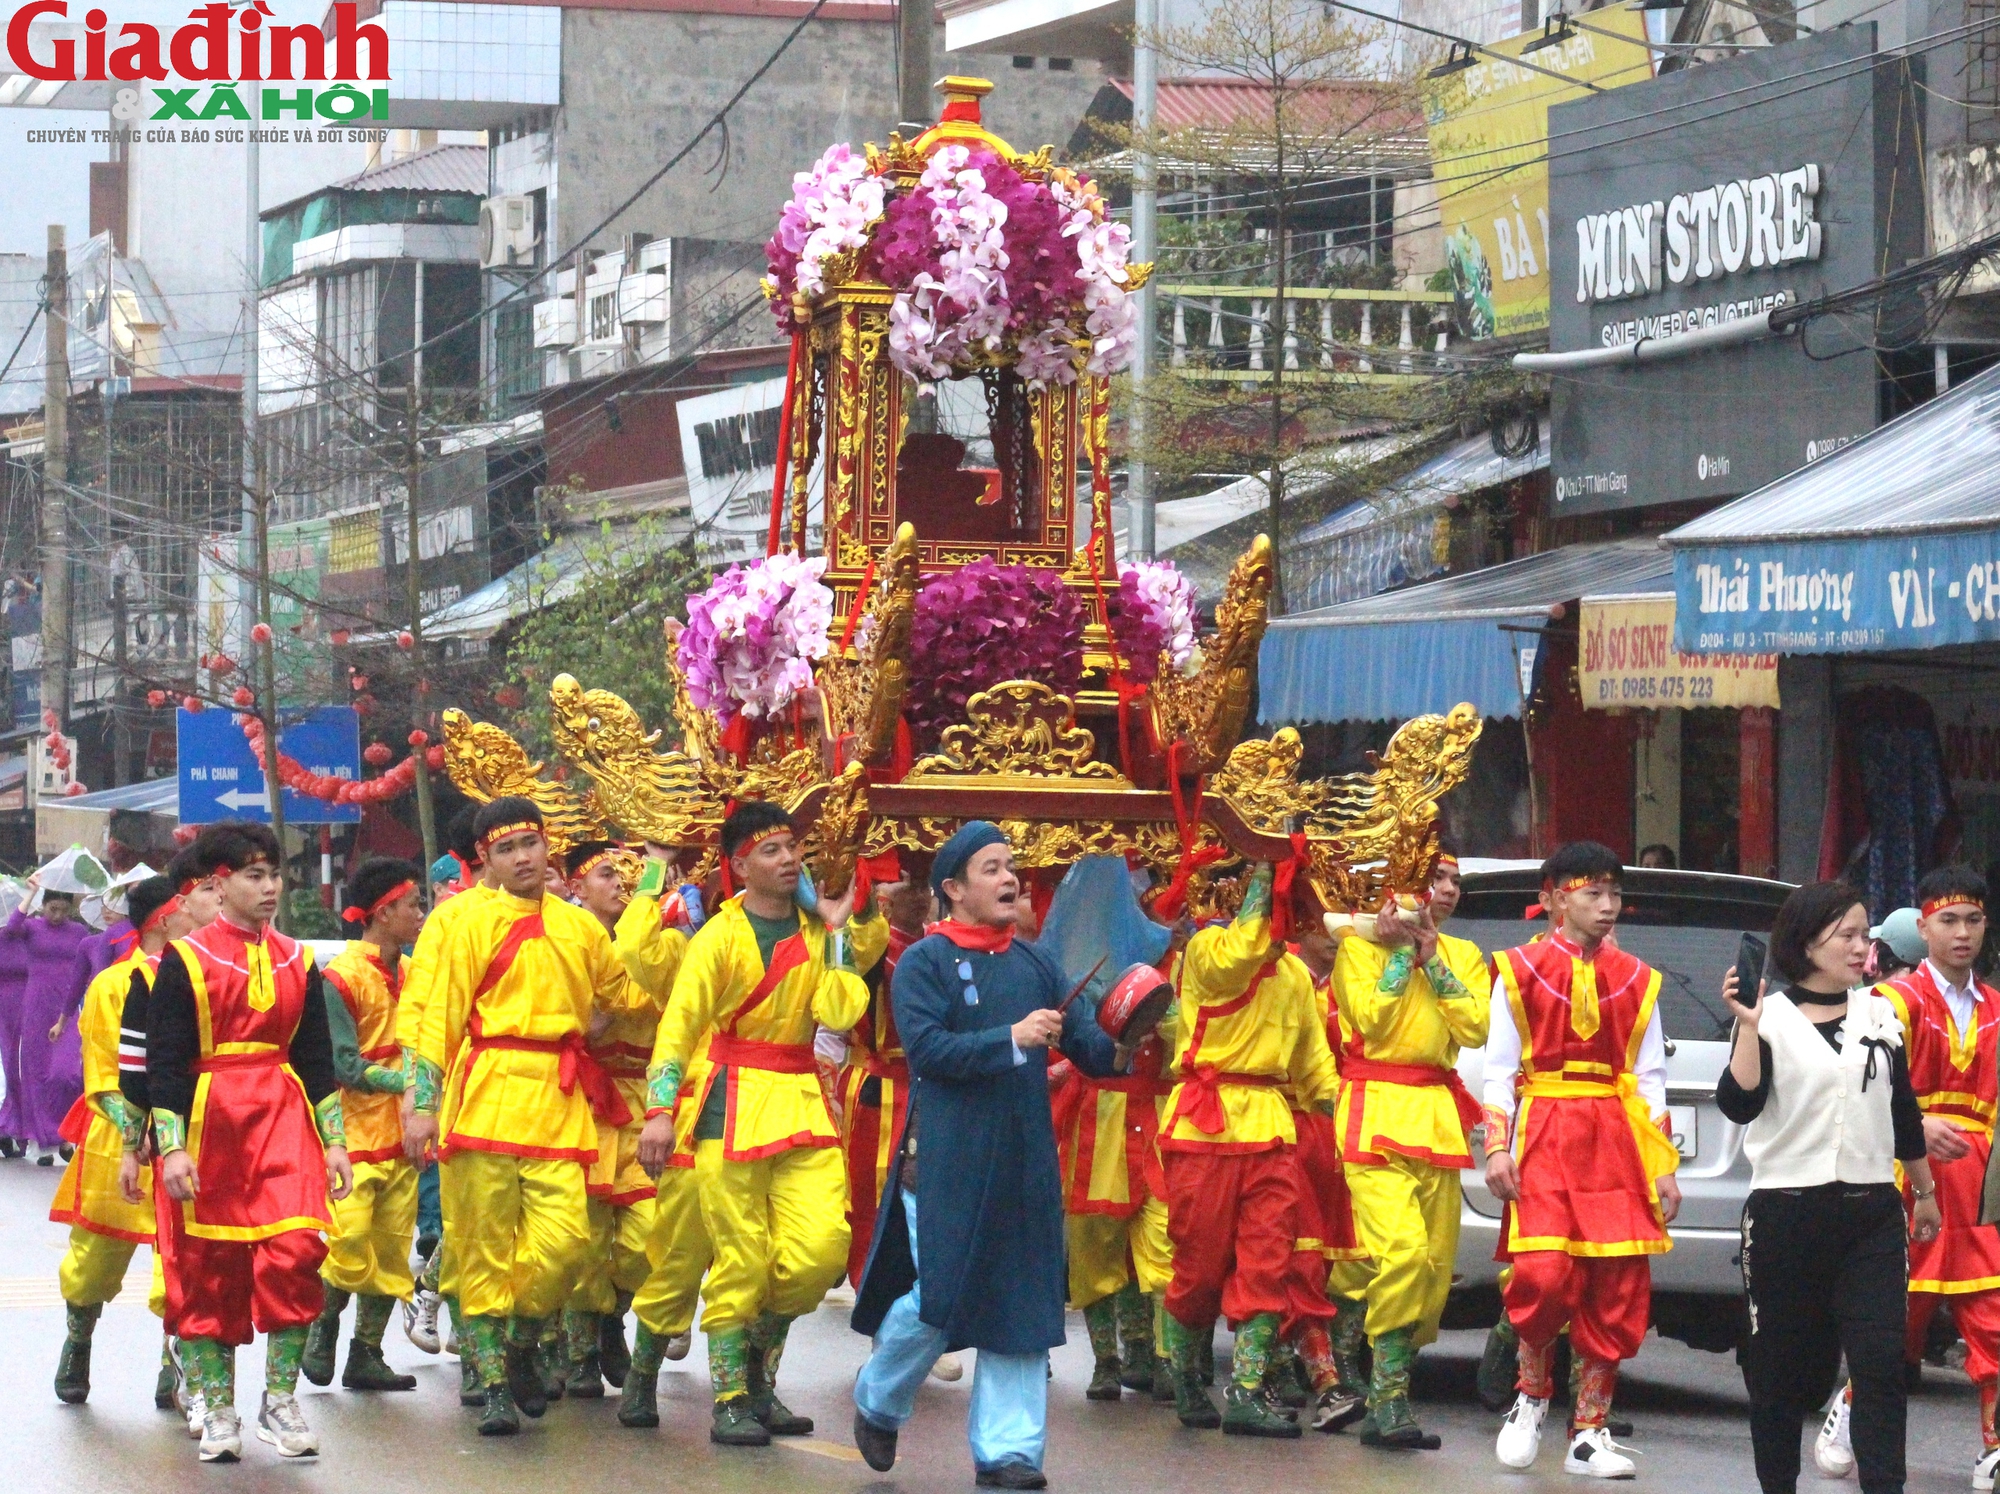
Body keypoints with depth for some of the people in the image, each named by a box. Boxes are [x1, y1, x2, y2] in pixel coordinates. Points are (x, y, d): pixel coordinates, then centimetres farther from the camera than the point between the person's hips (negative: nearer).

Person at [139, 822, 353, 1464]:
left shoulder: (296, 962, 11)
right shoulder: (184, 961, -2)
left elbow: (316, 1057, 14)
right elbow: (164, 1062, -4)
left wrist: (334, 1141, 8)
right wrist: (171, 1147, -12)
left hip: (284, 1121, 3)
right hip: (208, 1123, -3)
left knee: (296, 1248, -13)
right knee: (207, 1267, 2)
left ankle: (280, 1402, -2)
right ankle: (218, 1412, 13)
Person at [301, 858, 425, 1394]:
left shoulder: (410, 972, 11)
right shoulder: (341, 976, -10)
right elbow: (344, 1066, -13)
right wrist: (404, 1081, -20)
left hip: (400, 1132, 7)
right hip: (355, 1129, -7)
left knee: (392, 1245, 5)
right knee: (349, 1239, -12)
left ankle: (366, 1354, 11)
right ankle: (324, 1326, 12)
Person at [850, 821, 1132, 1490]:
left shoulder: (1034, 964, 10)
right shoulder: (924, 962, -3)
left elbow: (1086, 1046, 5)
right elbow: (925, 1046, -16)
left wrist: (1121, 1050, -17)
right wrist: (1012, 1039, -23)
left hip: (1024, 1159, 5)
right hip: (946, 1159, -5)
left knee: (1020, 1302, 2)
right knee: (940, 1297, -4)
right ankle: (877, 1404, 22)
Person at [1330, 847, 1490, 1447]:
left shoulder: (1463, 955, 17)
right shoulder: (1360, 946, 3)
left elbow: (1476, 1029, 1)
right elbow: (1370, 1018, -12)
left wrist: (1431, 958, -2)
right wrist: (1400, 949, -6)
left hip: (1436, 1116, 6)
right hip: (1376, 1112, -6)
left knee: (1436, 1265, 0)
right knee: (1402, 1251, -22)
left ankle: (1389, 1394, 9)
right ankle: (1388, 1401, -21)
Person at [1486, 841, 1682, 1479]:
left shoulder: (1636, 981, 13)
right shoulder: (1520, 971, 5)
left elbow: (1650, 1079, 13)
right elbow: (1499, 1069, 4)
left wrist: (1664, 1167, 8)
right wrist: (1498, 1149, -6)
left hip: (1616, 1140, 3)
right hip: (1543, 1135, -3)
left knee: (1618, 1288, -1)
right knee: (1543, 1272, -18)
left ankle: (1589, 1432, 8)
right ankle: (1530, 1396, 8)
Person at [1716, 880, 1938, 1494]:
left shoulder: (1880, 1013, 9)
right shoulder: (1770, 1016, -3)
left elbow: (1903, 1110, 18)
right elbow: (1739, 1105, -15)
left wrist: (1925, 1192, 24)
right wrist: (1748, 1027, -23)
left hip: (1872, 1215, 2)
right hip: (1786, 1214, -2)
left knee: (1880, 1363, -10)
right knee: (1783, 1369, 7)